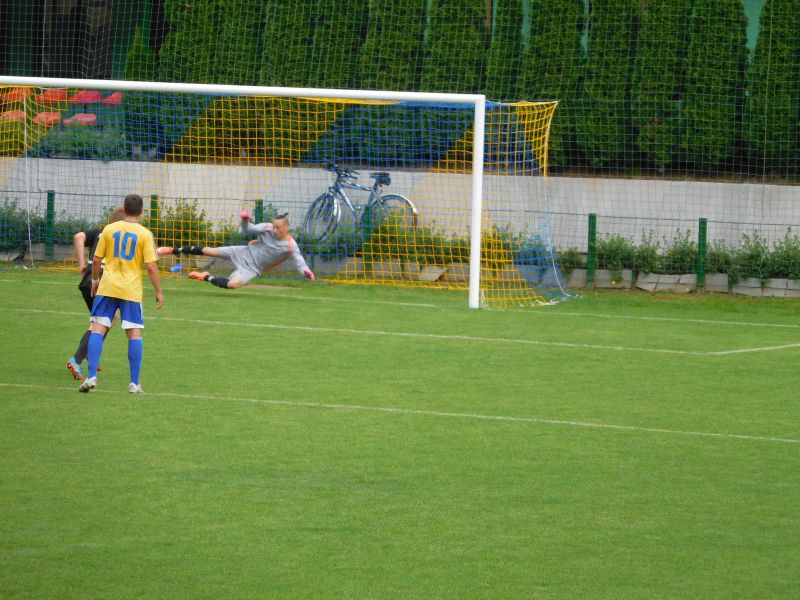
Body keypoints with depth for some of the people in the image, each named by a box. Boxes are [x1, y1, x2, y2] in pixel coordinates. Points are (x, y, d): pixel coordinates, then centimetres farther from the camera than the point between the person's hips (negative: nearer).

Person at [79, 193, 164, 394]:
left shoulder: (109, 229, 2)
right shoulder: (145, 234, -3)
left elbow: (96, 260, 5)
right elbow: (151, 266, -6)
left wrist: (95, 281, 22)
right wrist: (159, 292, 4)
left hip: (107, 287, 1)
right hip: (132, 291, -1)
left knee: (97, 330, 3)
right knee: (135, 334, 6)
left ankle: (91, 376, -9)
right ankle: (134, 383, 5)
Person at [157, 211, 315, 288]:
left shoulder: (290, 247, -18)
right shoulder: (267, 228, -11)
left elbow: (299, 262, -18)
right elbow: (248, 229, -2)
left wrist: (306, 271, -41)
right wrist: (245, 220, -25)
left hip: (252, 268, -2)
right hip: (245, 253, 2)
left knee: (233, 284, -29)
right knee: (211, 251, -2)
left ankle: (206, 277, -4)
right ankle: (175, 250, 10)